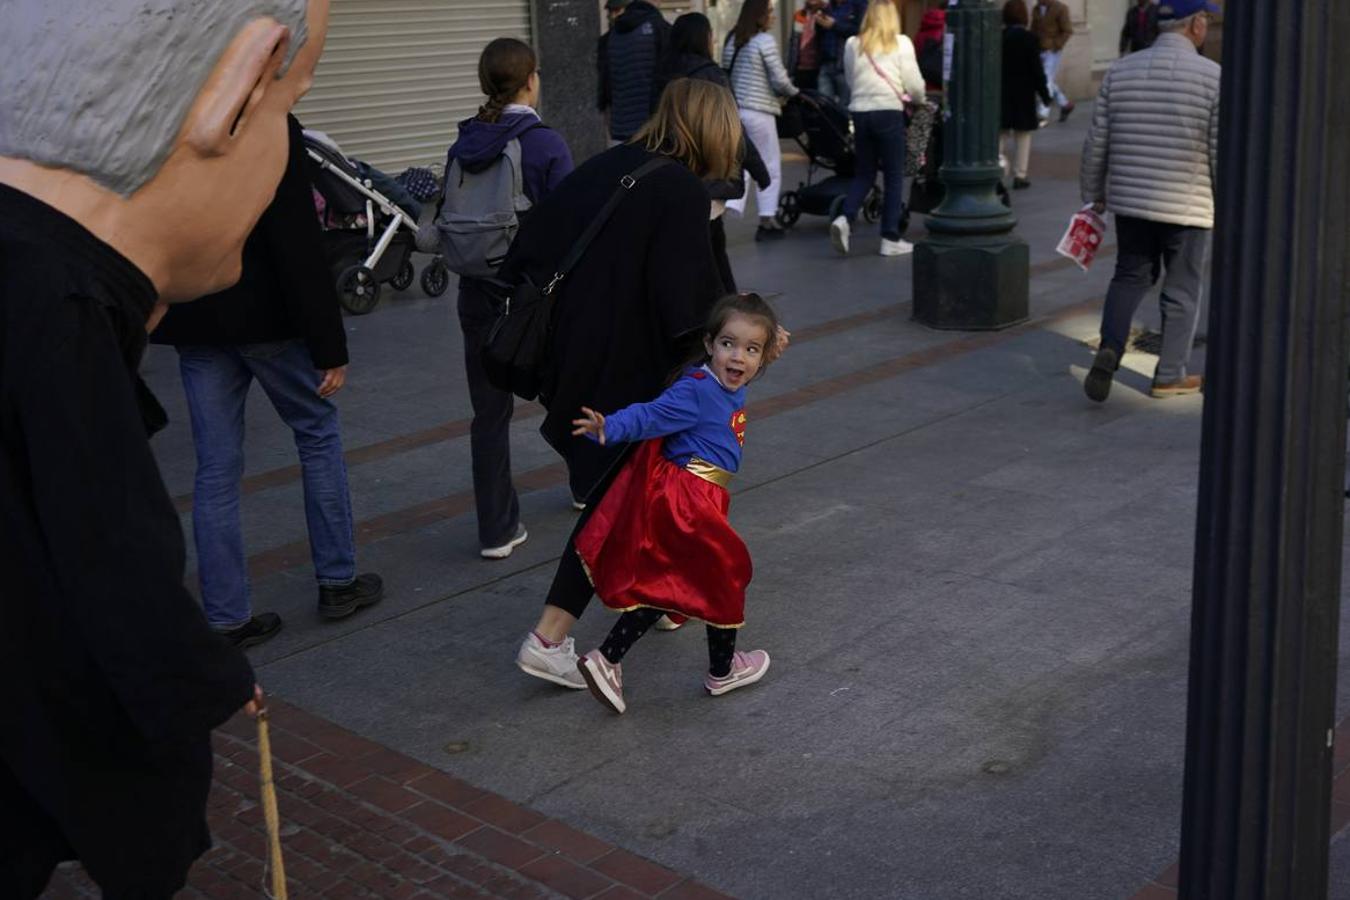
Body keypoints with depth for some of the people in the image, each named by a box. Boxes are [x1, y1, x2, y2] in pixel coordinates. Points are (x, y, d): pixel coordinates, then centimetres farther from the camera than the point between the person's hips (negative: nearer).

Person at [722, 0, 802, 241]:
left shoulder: (732, 40, 10)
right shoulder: (765, 41, -11)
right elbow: (780, 79, -10)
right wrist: (794, 92, 9)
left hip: (733, 110, 6)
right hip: (758, 112, -6)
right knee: (770, 167, 9)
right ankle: (766, 222, 13)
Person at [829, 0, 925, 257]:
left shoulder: (852, 45, 8)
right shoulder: (900, 43, -2)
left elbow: (850, 81, 14)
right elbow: (915, 85, -2)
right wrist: (916, 96, 18)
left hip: (859, 111, 4)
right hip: (888, 111, -4)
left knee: (864, 173, 15)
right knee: (893, 175, 5)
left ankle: (845, 218, -8)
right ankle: (891, 239, 5)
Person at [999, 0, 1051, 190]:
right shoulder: (1029, 39, -11)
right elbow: (1036, 70, -10)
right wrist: (1044, 94, -1)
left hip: (1000, 94, 2)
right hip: (1023, 94, -2)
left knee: (1002, 133, 16)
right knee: (1022, 136, 8)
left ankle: (1000, 159, -10)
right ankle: (1019, 176, 10)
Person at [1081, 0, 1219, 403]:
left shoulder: (1120, 71, 0)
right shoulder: (1213, 76, -10)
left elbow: (1096, 144, 3)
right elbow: (1223, 154, -10)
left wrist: (1093, 196, 15)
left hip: (1130, 200, 3)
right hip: (1189, 205, -3)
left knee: (1130, 277, 18)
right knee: (1182, 291, 10)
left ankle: (1109, 349, -2)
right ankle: (1170, 376, 18)